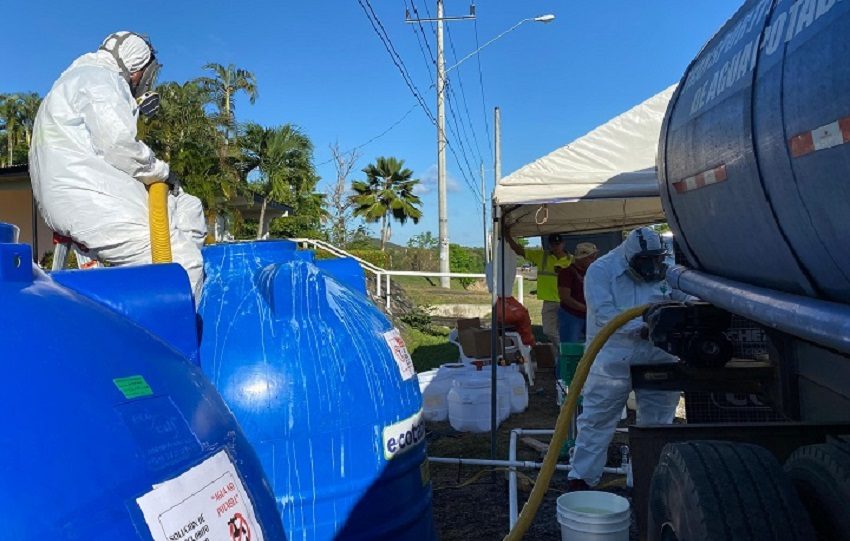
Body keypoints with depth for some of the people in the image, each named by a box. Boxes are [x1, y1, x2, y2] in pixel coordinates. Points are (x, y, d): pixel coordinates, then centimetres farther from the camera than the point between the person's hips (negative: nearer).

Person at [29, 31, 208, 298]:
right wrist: (161, 171, -1)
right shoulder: (98, 78, -2)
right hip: (91, 204, -11)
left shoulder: (78, 80, 31)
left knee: (188, 209, 15)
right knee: (184, 262, -19)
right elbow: (118, 147, -16)